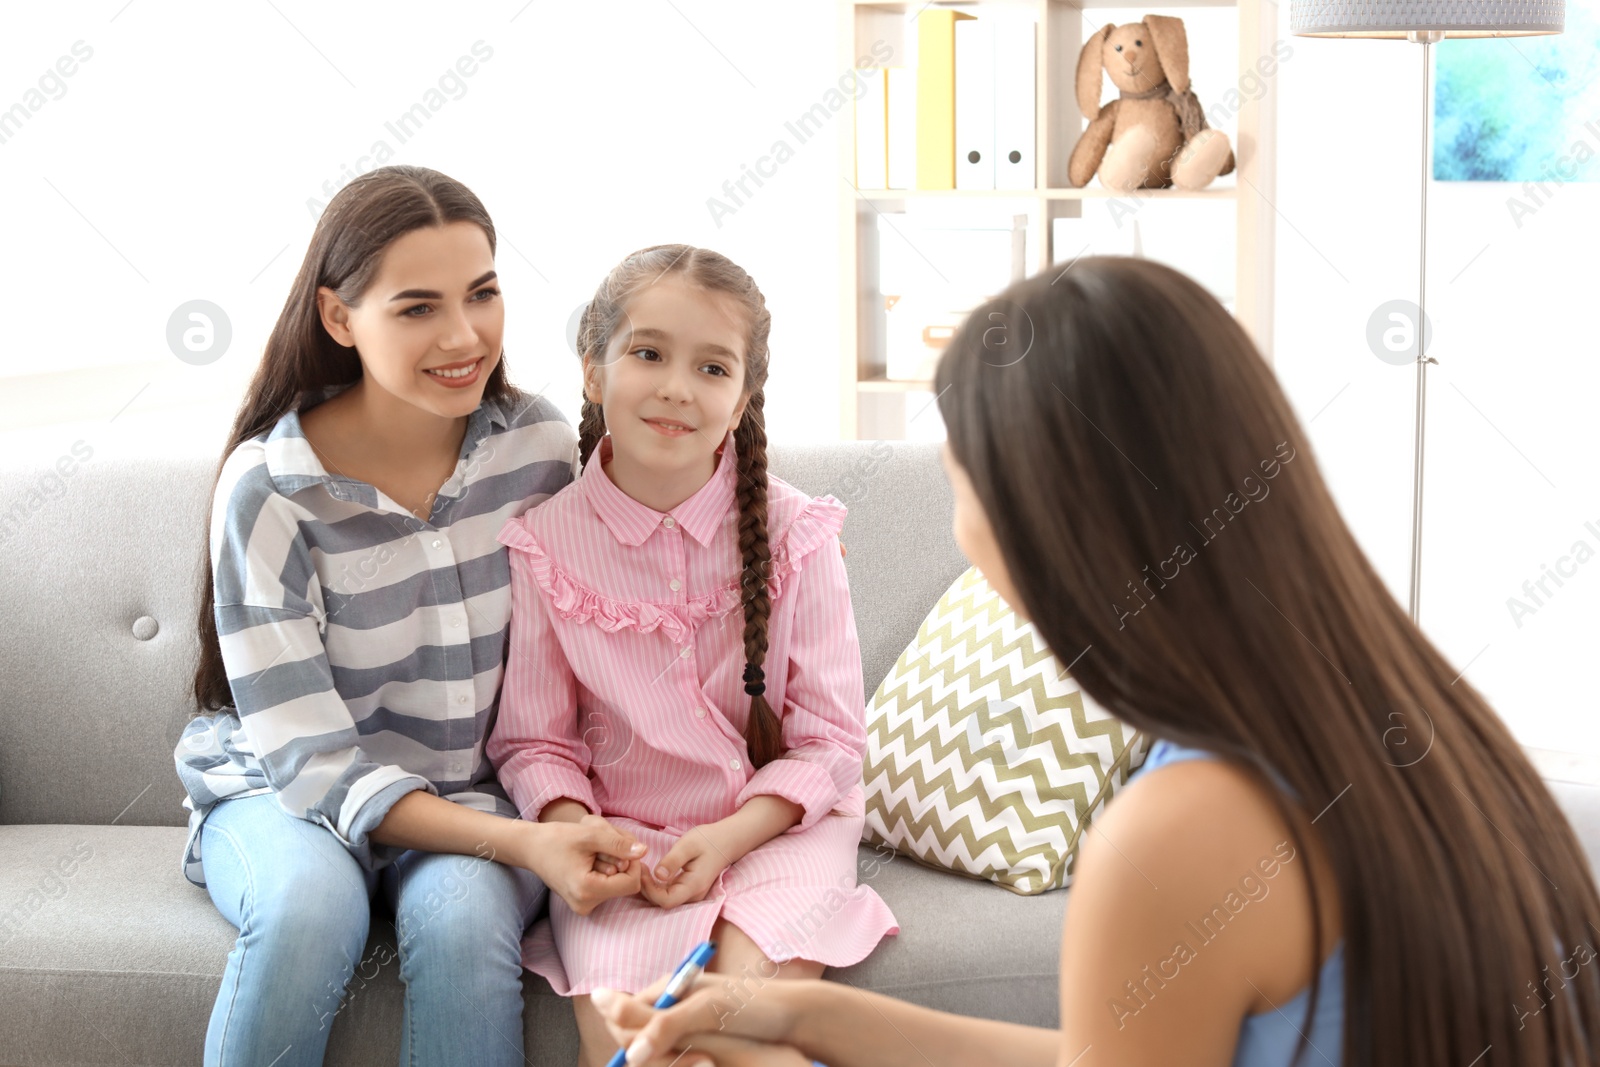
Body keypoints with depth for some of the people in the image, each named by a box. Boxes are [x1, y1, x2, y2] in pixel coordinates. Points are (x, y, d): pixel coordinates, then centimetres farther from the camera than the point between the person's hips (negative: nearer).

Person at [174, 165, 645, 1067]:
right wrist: (518, 841, -30)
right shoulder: (270, 487, -18)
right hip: (284, 793, -1)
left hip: (482, 794, 2)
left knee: (463, 914, -32)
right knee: (310, 903, -34)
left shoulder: (542, 446, -8)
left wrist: (554, 820, -12)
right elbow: (309, 757, -19)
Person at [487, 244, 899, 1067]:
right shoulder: (544, 544, -4)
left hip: (775, 823, 0)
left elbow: (829, 742, -3)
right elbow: (533, 741, 3)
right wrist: (572, 829, -17)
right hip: (620, 836, 0)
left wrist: (731, 836, -17)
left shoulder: (794, 534, -5)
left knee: (754, 987, -27)